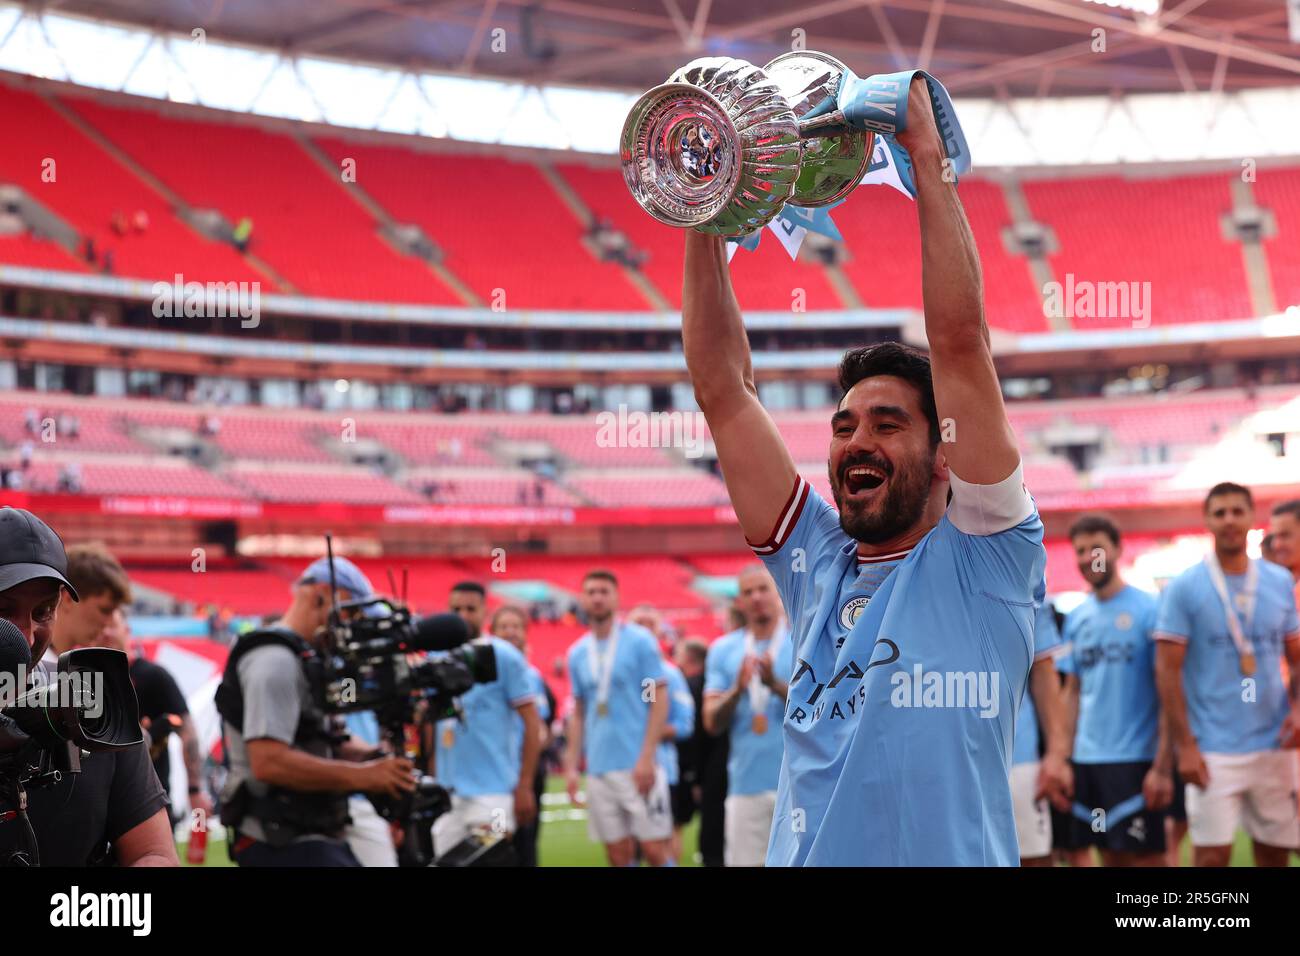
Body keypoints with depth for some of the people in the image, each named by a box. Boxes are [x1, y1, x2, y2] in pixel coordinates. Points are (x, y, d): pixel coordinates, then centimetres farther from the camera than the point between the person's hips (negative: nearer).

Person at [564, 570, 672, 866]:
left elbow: (659, 701, -6)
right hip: (599, 769, 5)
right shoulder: (577, 652, 11)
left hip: (638, 767, -5)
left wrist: (647, 757, -14)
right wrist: (571, 766, 9)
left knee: (655, 850, -6)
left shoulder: (640, 641, -3)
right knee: (618, 855, 5)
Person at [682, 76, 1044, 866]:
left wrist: (928, 157, -5)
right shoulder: (817, 564, 12)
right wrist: (702, 219, 7)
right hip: (802, 852, 5)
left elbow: (961, 344, -7)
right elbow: (723, 390, 11)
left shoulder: (983, 559, 1)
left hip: (954, 854, -5)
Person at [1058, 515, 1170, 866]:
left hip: (1135, 759, -5)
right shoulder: (1077, 618, 11)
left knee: (1147, 857, -3)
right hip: (1087, 759, 6)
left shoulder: (1148, 610, -6)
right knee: (1111, 857, 10)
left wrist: (1163, 766, -14)